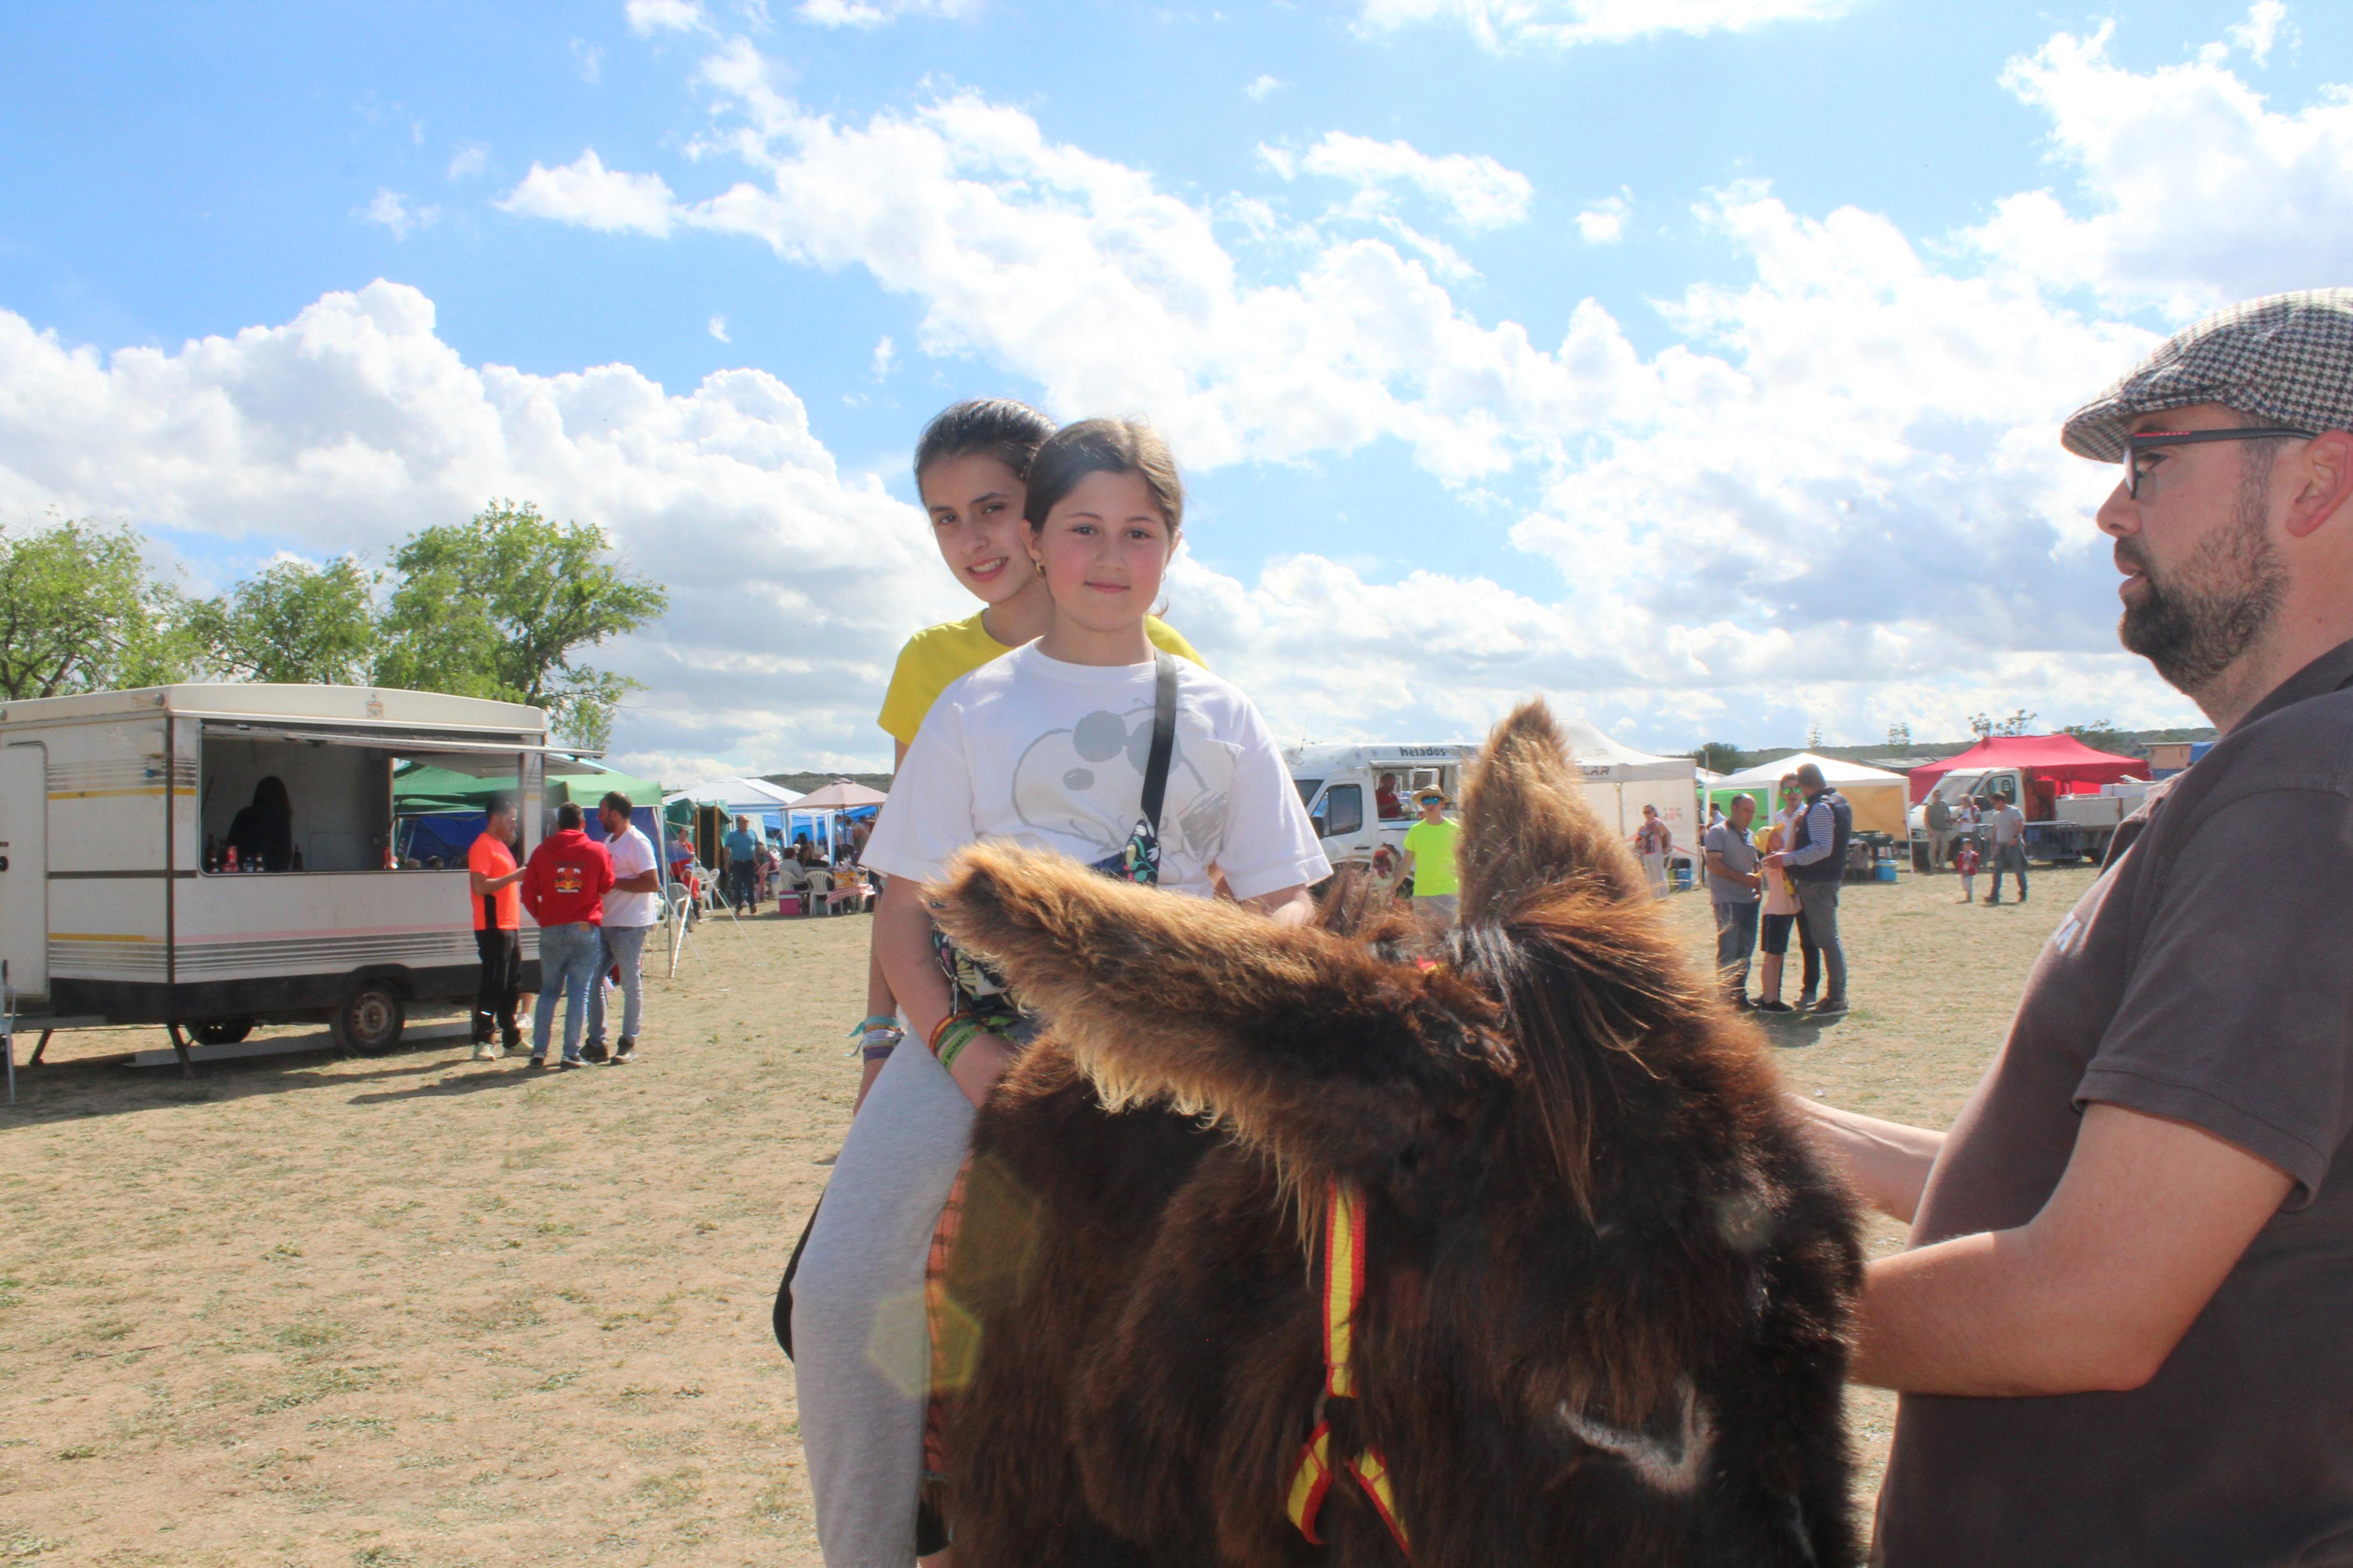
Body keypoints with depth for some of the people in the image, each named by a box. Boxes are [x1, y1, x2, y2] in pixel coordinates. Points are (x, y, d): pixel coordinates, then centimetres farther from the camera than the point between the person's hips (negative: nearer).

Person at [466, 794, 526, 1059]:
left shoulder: (501, 846, 20)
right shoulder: (482, 846, -11)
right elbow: (480, 886, -22)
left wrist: (521, 880, 16)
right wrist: (514, 877, -21)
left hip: (510, 926, 10)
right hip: (494, 927, -10)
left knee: (512, 986, 13)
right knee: (493, 986, -8)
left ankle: (511, 1039, 20)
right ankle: (482, 1042, -4)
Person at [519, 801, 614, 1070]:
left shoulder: (542, 851, 2)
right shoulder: (597, 851, -1)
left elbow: (529, 891, 2)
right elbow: (607, 886, 7)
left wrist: (540, 916, 16)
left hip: (551, 930, 2)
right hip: (585, 929, -2)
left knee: (549, 990, 13)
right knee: (579, 992, 2)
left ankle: (539, 1051, 8)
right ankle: (571, 1053, -1)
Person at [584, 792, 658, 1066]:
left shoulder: (637, 843, -11)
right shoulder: (609, 841, 17)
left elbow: (653, 883, -19)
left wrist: (614, 882, -19)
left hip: (629, 926, -9)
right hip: (604, 924, 9)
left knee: (631, 984, 1)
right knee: (592, 980, 7)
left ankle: (628, 1044, 10)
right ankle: (596, 1044, 13)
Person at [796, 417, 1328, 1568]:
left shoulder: (1219, 717, 12)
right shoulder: (973, 708, 10)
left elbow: (1287, 906, 11)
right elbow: (904, 911, 6)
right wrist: (956, 1044, -11)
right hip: (982, 1023, 0)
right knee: (842, 1291, -19)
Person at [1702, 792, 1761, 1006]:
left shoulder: (1749, 836, 20)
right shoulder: (1718, 832, -4)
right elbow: (1714, 864, -14)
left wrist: (1759, 884, 8)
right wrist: (1743, 878, -18)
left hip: (1749, 900, 8)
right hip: (1727, 900, -7)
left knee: (1745, 950, 8)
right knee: (1729, 952, -7)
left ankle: (1739, 994, 16)